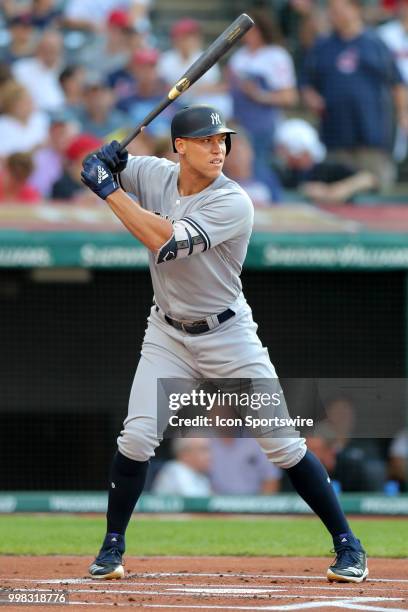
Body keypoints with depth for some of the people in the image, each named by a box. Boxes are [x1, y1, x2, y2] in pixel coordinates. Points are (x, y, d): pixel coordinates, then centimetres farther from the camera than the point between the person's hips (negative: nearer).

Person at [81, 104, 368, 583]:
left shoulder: (233, 203, -23)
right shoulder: (156, 175, -6)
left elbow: (166, 241, -33)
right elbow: (96, 167, 10)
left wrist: (110, 191, -27)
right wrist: (109, 161, -15)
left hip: (227, 335, -4)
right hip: (167, 335, 4)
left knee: (283, 444, -4)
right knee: (137, 437, -8)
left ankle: (347, 544, 6)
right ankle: (112, 546, 9)